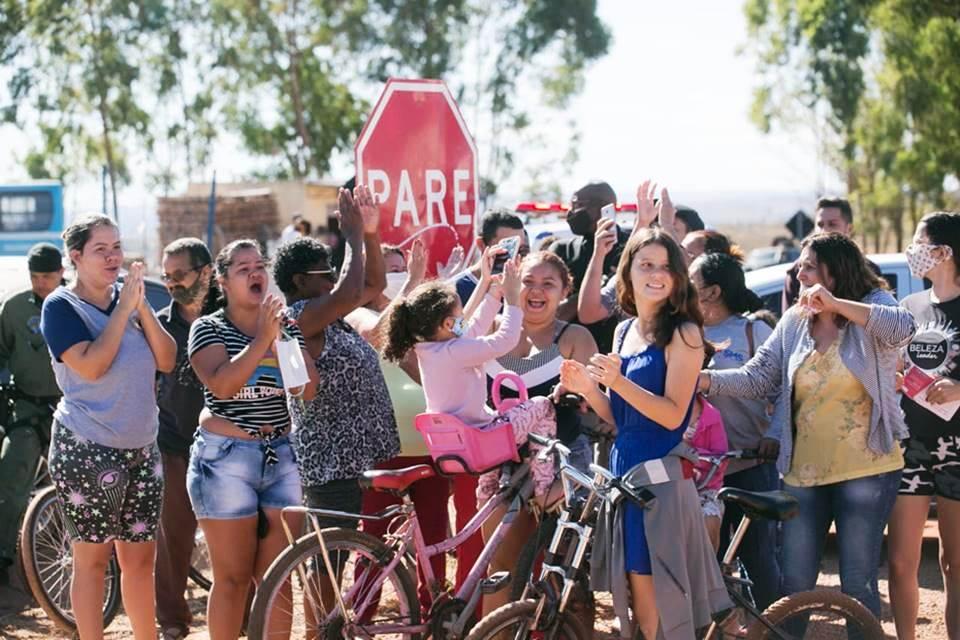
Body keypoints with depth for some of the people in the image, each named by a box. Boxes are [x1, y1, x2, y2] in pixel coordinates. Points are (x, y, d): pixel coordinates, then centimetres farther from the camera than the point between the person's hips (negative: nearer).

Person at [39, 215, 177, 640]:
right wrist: (123, 309, -16)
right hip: (86, 450, -5)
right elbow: (91, 365, -21)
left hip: (141, 448, 5)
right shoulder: (61, 307, -6)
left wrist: (142, 306, -9)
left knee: (140, 557, 9)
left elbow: (166, 361, 2)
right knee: (93, 560, 0)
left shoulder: (128, 299, 10)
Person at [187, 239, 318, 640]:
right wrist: (261, 339, -25)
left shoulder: (286, 327, 8)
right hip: (225, 459, -4)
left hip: (281, 458, 4)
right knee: (233, 577, 0)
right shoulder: (208, 329, -3)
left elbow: (308, 389, -5)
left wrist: (282, 338, -17)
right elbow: (222, 385, -21)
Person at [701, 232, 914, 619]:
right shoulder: (793, 322, 7)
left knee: (858, 584, 1)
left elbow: (902, 329, -26)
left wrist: (835, 303, -30)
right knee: (793, 584, 6)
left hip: (865, 469, -4)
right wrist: (704, 380, -14)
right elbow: (757, 378, 2)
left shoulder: (873, 307, -4)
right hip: (803, 471, 4)